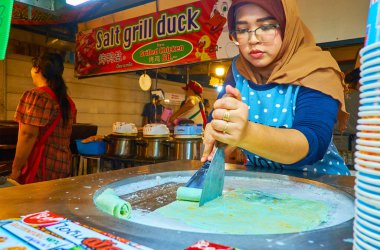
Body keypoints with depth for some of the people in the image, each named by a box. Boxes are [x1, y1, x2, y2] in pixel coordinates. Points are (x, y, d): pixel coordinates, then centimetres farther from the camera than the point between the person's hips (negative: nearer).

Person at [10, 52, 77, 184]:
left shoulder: (36, 95, -12)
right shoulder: (68, 101, 10)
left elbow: (28, 135, -17)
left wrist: (16, 169, -11)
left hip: (40, 167, -8)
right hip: (63, 165, 8)